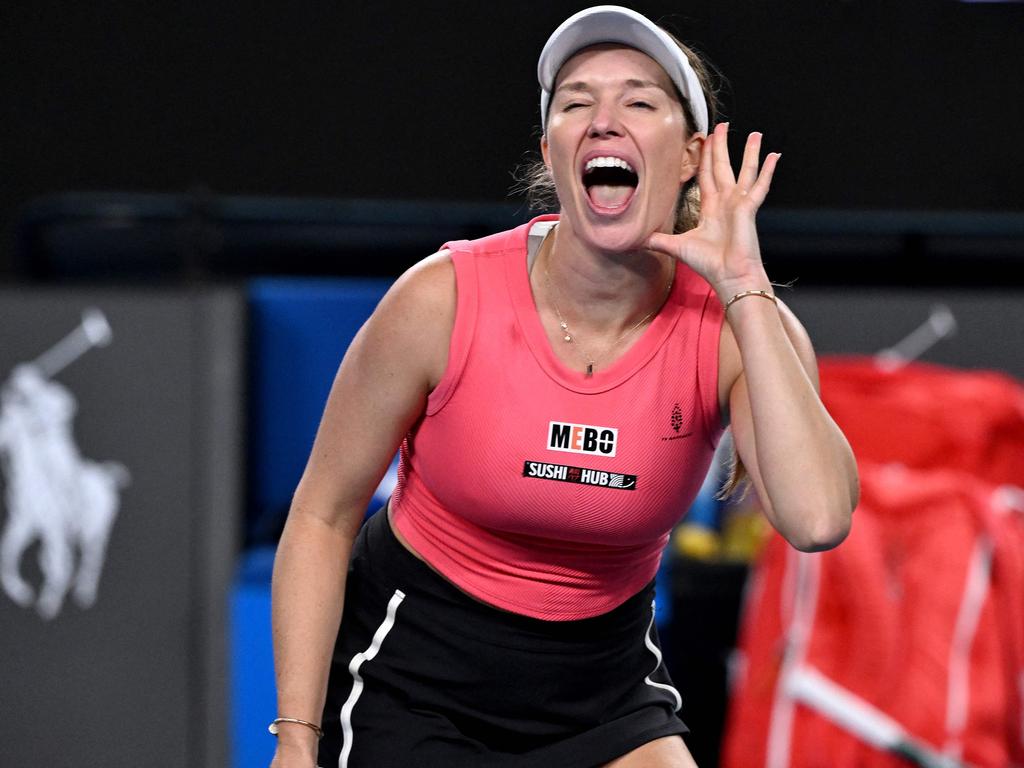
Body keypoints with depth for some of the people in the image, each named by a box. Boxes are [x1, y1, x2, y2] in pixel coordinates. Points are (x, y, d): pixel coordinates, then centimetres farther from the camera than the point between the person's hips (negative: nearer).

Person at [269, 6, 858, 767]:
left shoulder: (732, 325, -14)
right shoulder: (445, 300, -17)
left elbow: (817, 518, -32)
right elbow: (322, 516, -7)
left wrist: (743, 286, -29)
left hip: (602, 689, 2)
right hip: (411, 677, -2)